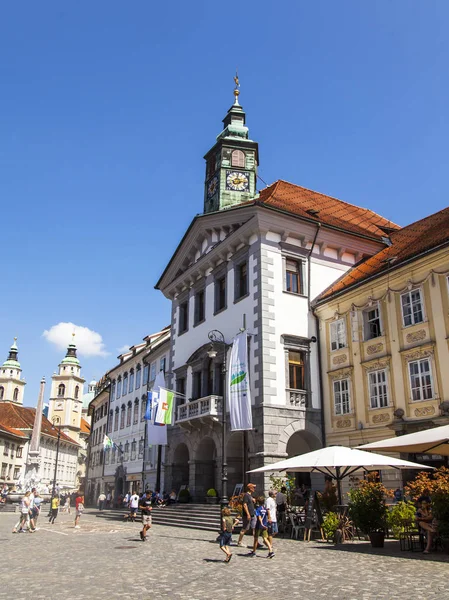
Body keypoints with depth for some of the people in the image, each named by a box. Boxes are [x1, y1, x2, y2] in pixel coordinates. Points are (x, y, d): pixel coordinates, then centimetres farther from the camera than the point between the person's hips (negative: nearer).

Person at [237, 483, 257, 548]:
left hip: (252, 514, 9)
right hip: (247, 515, -9)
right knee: (245, 529, 0)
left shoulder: (250, 495, 14)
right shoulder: (246, 495, -14)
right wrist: (248, 514, -23)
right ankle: (239, 542, 12)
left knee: (254, 528, 5)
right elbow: (245, 505, -21)